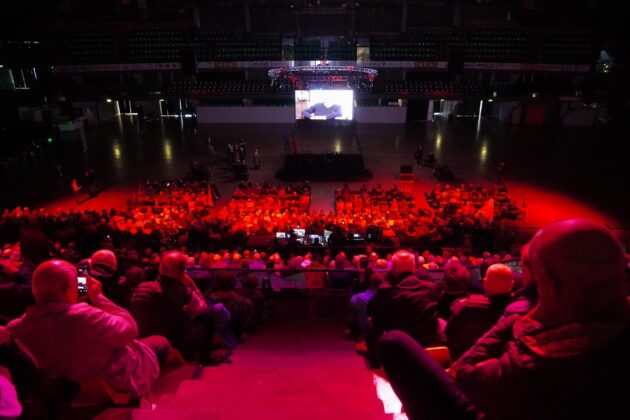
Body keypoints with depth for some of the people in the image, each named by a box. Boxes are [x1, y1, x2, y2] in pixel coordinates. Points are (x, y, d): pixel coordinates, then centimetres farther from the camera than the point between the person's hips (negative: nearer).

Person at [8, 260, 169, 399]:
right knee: (161, 342, 20)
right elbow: (130, 330, -24)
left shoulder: (17, 328, -21)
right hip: (124, 382, -7)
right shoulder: (83, 317, -41)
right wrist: (98, 297, -15)